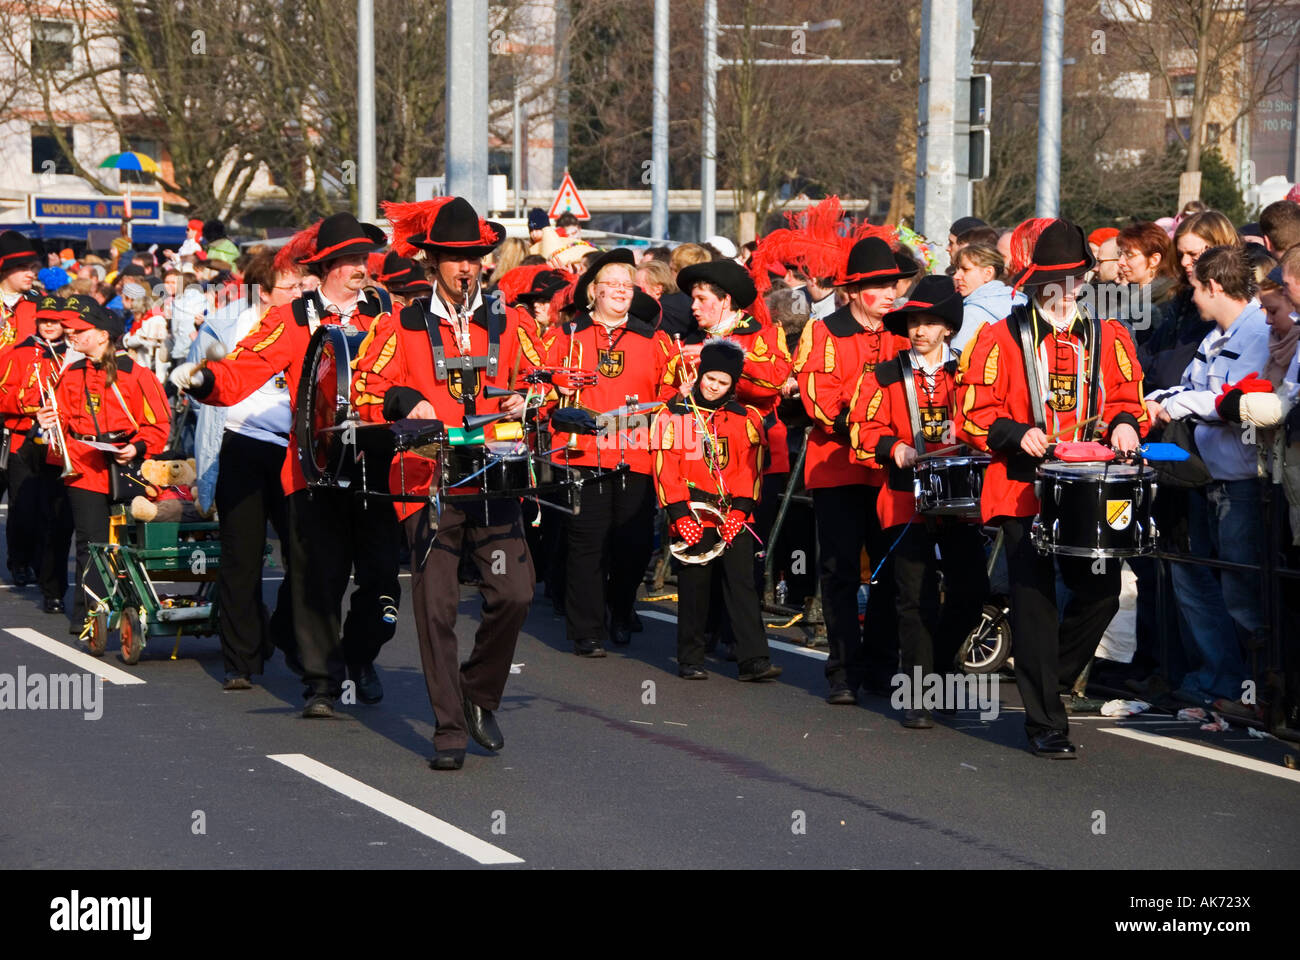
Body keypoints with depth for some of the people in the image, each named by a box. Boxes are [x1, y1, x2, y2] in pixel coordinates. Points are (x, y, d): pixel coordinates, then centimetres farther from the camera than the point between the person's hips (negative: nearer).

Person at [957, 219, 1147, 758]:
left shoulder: (1108, 336, 9)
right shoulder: (1002, 338, -1)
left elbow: (1129, 397, 16)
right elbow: (973, 414, -3)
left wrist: (1125, 423, -6)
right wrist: (1016, 434, -20)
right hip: (1024, 487, -3)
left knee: (1101, 592, 0)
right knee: (1034, 602, -3)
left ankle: (1048, 684, 24)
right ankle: (1045, 723, 3)